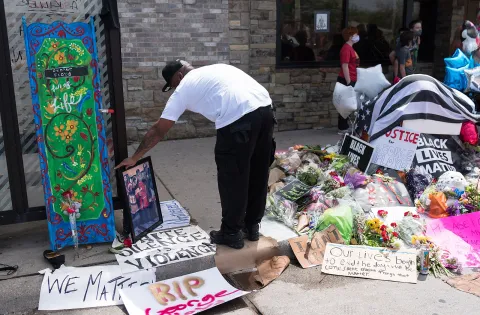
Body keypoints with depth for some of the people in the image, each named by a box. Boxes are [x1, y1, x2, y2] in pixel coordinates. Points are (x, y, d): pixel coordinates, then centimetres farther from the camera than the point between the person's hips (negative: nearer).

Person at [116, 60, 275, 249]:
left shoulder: (183, 88, 14)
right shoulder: (216, 69, 31)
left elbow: (158, 131, 16)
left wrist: (134, 158, 25)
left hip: (239, 118, -7)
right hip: (266, 109, 8)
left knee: (232, 179, 9)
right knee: (258, 174, 19)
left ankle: (231, 234, 23)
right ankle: (252, 227, 35)